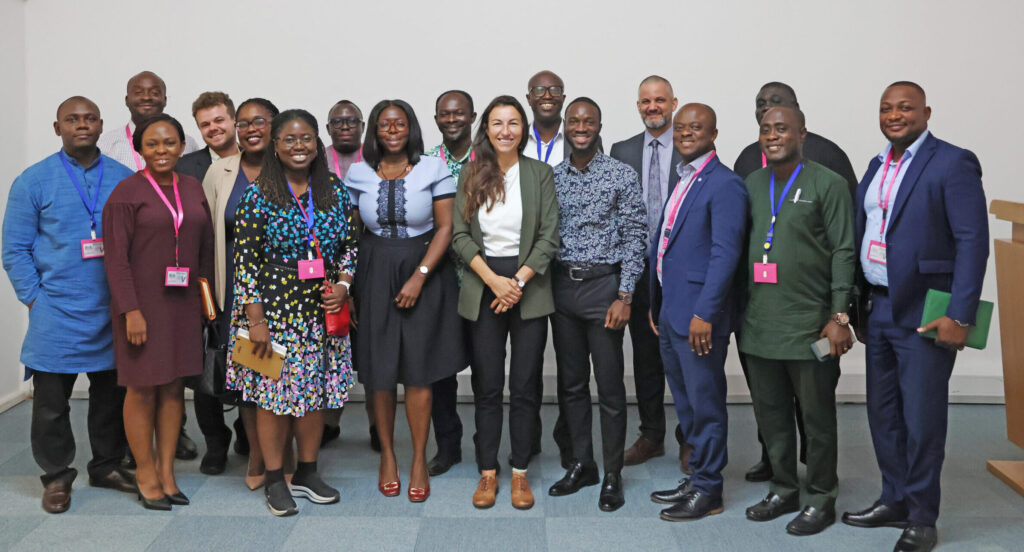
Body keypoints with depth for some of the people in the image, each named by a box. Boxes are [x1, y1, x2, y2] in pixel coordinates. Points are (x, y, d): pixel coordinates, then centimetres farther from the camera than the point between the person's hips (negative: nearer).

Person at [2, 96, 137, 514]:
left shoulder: (124, 179, 5)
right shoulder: (34, 181, 0)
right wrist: (35, 300, -6)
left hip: (113, 314, 2)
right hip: (57, 315, -2)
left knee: (112, 392, 11)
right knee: (51, 401, 4)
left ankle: (107, 466, 28)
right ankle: (57, 476, 19)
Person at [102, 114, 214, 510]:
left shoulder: (193, 189, 9)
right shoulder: (126, 193, -7)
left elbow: (205, 247, 14)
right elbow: (116, 258, -10)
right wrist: (131, 311, -15)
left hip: (183, 303, 5)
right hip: (142, 305, -5)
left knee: (174, 387, 9)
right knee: (143, 388, 2)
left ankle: (167, 472, 20)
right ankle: (146, 474, 16)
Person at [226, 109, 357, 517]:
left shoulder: (335, 190, 6)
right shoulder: (259, 194, -6)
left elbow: (349, 245, 13)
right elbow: (245, 259, -9)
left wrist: (342, 285, -5)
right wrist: (255, 320, -13)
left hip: (322, 311, 4)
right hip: (274, 310, -4)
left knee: (316, 390, 10)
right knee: (274, 392, 2)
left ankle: (307, 474, 25)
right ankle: (274, 480, 16)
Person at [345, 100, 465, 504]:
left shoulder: (433, 170, -1)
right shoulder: (358, 174, 5)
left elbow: (445, 228, -5)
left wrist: (419, 276, -13)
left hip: (424, 275, -2)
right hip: (374, 276, 2)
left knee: (418, 369, 0)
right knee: (379, 370, 4)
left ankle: (419, 460, 11)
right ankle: (387, 455, 20)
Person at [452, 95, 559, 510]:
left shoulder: (540, 174, 3)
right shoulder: (471, 175, 6)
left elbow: (549, 236, -2)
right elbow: (460, 234, 0)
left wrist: (519, 281, -12)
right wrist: (493, 280, -12)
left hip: (529, 287, -1)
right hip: (483, 286, 1)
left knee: (525, 385, 3)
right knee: (487, 386, 4)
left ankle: (520, 472, 14)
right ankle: (488, 472, 15)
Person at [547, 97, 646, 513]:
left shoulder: (622, 175, -3)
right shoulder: (551, 177, 8)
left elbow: (635, 238, -5)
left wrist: (624, 296, -12)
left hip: (603, 284, -4)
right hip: (561, 286, 4)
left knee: (610, 387, 0)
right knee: (571, 383, 12)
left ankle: (612, 475, 13)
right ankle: (581, 464, 25)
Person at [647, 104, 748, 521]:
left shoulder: (724, 184, -12)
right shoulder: (681, 181, 16)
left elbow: (725, 253, -19)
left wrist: (704, 313, -22)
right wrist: (657, 303, 18)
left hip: (699, 317, -9)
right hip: (671, 313, 9)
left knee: (705, 404, 2)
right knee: (685, 403, 17)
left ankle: (708, 491, 14)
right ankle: (698, 477, 30)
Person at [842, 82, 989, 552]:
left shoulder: (953, 163, -9)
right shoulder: (877, 167, 14)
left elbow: (973, 241, -14)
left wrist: (960, 317, -20)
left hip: (925, 314, -7)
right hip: (880, 310, 7)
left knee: (921, 420, 0)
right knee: (882, 413, 14)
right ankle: (895, 501, 29)